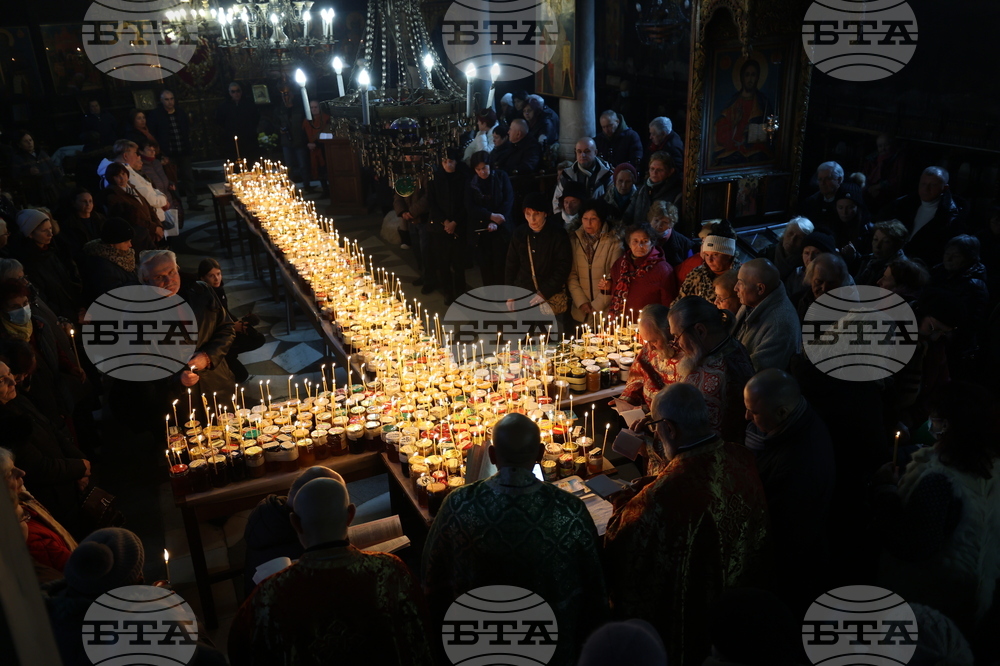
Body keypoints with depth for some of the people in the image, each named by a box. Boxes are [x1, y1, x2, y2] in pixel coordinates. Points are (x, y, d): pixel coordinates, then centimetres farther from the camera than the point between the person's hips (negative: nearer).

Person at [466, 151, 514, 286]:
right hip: (481, 229, 2)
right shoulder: (471, 184, 4)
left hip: (501, 228, -2)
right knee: (485, 263, 2)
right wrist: (490, 216, -17)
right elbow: (470, 207, -4)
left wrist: (495, 222, -15)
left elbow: (508, 200, -5)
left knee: (500, 263, -3)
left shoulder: (501, 177, 0)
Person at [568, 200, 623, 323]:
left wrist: (597, 305, -9)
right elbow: (571, 274, 1)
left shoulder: (614, 243, -5)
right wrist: (581, 302, -7)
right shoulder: (574, 240, 1)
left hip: (605, 311, -2)